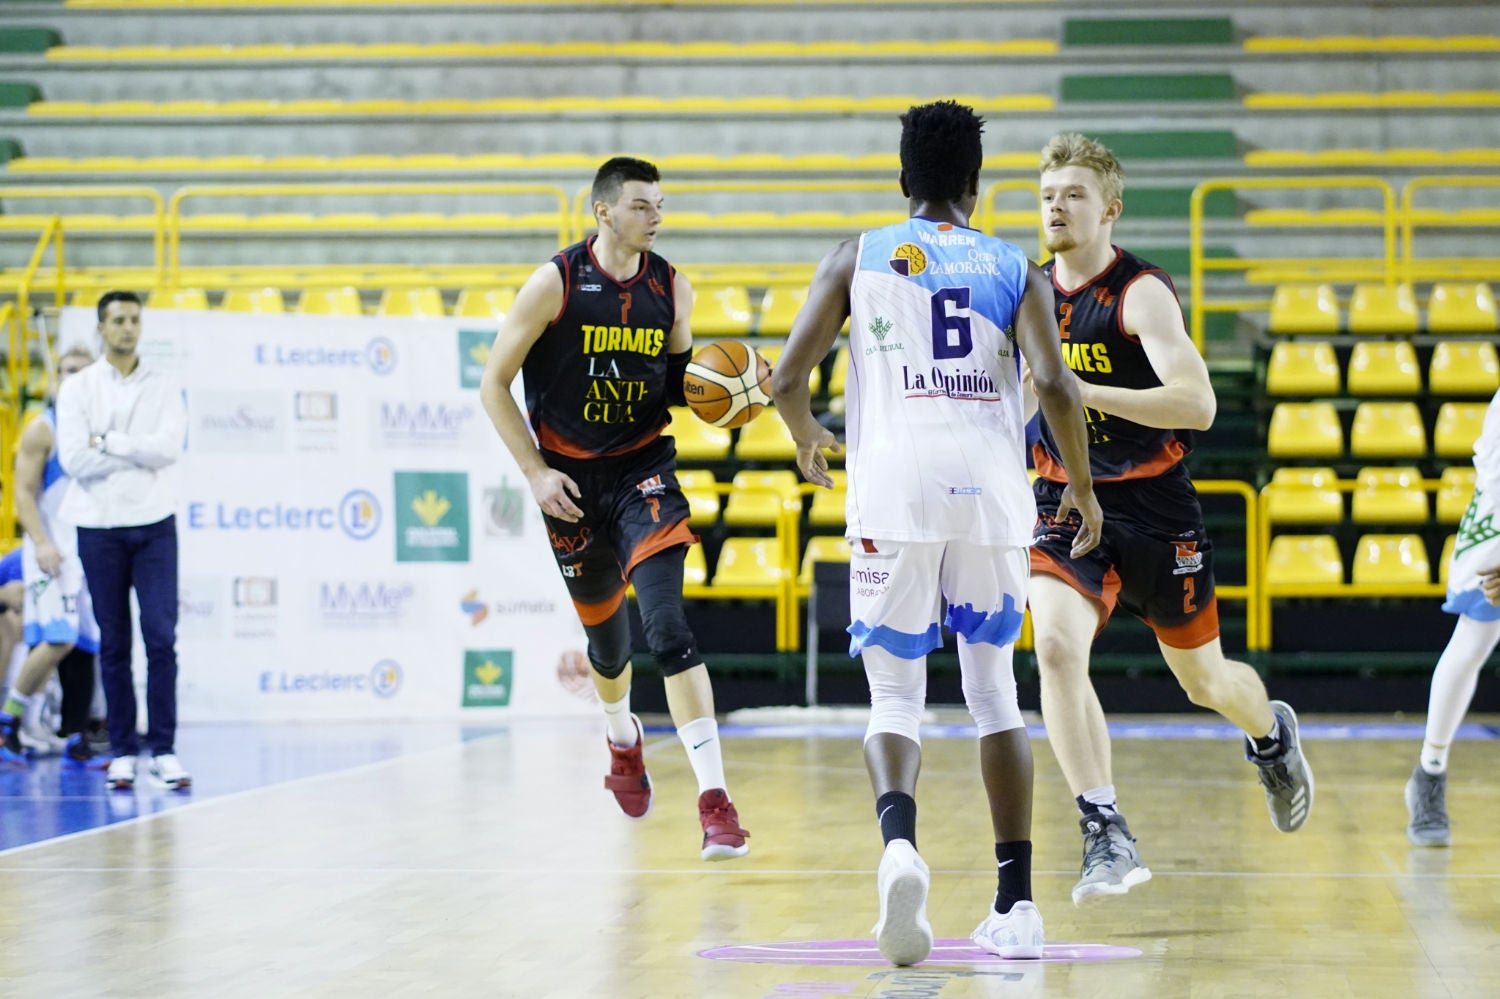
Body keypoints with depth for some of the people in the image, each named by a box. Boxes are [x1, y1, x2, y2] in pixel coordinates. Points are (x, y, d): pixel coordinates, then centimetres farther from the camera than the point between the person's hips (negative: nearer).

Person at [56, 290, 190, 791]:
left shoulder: (163, 389, 4)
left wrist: (107, 441, -12)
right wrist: (141, 453, -9)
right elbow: (74, 460, -10)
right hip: (100, 526, 0)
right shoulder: (77, 389, 2)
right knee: (114, 644, 4)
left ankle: (163, 749, -1)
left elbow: (168, 447, -12)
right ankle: (123, 751, 11)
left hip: (154, 524, 0)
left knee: (161, 637, -6)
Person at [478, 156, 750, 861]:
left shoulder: (671, 289, -2)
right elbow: (494, 384, -6)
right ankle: (622, 739, 49)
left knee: (665, 622, -20)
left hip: (642, 466, 0)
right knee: (605, 636, 13)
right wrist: (535, 472, -12)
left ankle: (714, 796, -25)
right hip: (570, 477, 0)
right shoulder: (556, 283, -11)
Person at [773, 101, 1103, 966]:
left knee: (895, 693, 5)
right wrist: (1083, 488, 9)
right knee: (993, 688, 15)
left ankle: (899, 841, -26)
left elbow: (788, 379, 4)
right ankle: (1016, 904, 11)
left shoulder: (858, 257, 11)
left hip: (894, 490, -1)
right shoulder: (1016, 268, 11)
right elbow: (1054, 383, -4)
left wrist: (807, 439, 25)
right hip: (992, 488, 1)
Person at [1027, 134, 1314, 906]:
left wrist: (1081, 390, -33)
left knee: (1202, 678, 14)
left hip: (1154, 509, -3)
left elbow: (1198, 405, -27)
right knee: (1056, 648, -24)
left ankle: (1273, 734, 51)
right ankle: (1108, 839, -21)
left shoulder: (1142, 294, -15)